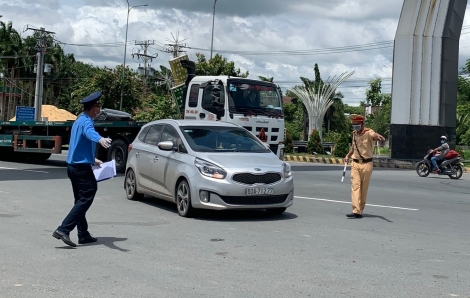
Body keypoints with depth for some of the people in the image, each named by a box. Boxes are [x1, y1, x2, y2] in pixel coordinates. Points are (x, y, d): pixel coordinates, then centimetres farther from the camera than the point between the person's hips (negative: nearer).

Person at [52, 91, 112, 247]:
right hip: (82, 168, -10)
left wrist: (92, 159, 35)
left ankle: (83, 234, 19)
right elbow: (89, 132, -39)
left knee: (81, 200, 14)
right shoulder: (86, 121, -14)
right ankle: (63, 230, -18)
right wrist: (100, 139, -60)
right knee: (86, 199, -11)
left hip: (73, 166, 10)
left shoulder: (79, 120, 18)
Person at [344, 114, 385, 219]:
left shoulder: (368, 133, -10)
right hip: (355, 164, 5)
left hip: (366, 164, -4)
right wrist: (348, 156, 13)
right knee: (355, 186, -7)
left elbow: (374, 135, -35)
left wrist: (379, 137, -58)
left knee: (364, 188, 4)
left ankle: (360, 209, 16)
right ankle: (356, 211, -13)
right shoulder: (354, 134, 9)